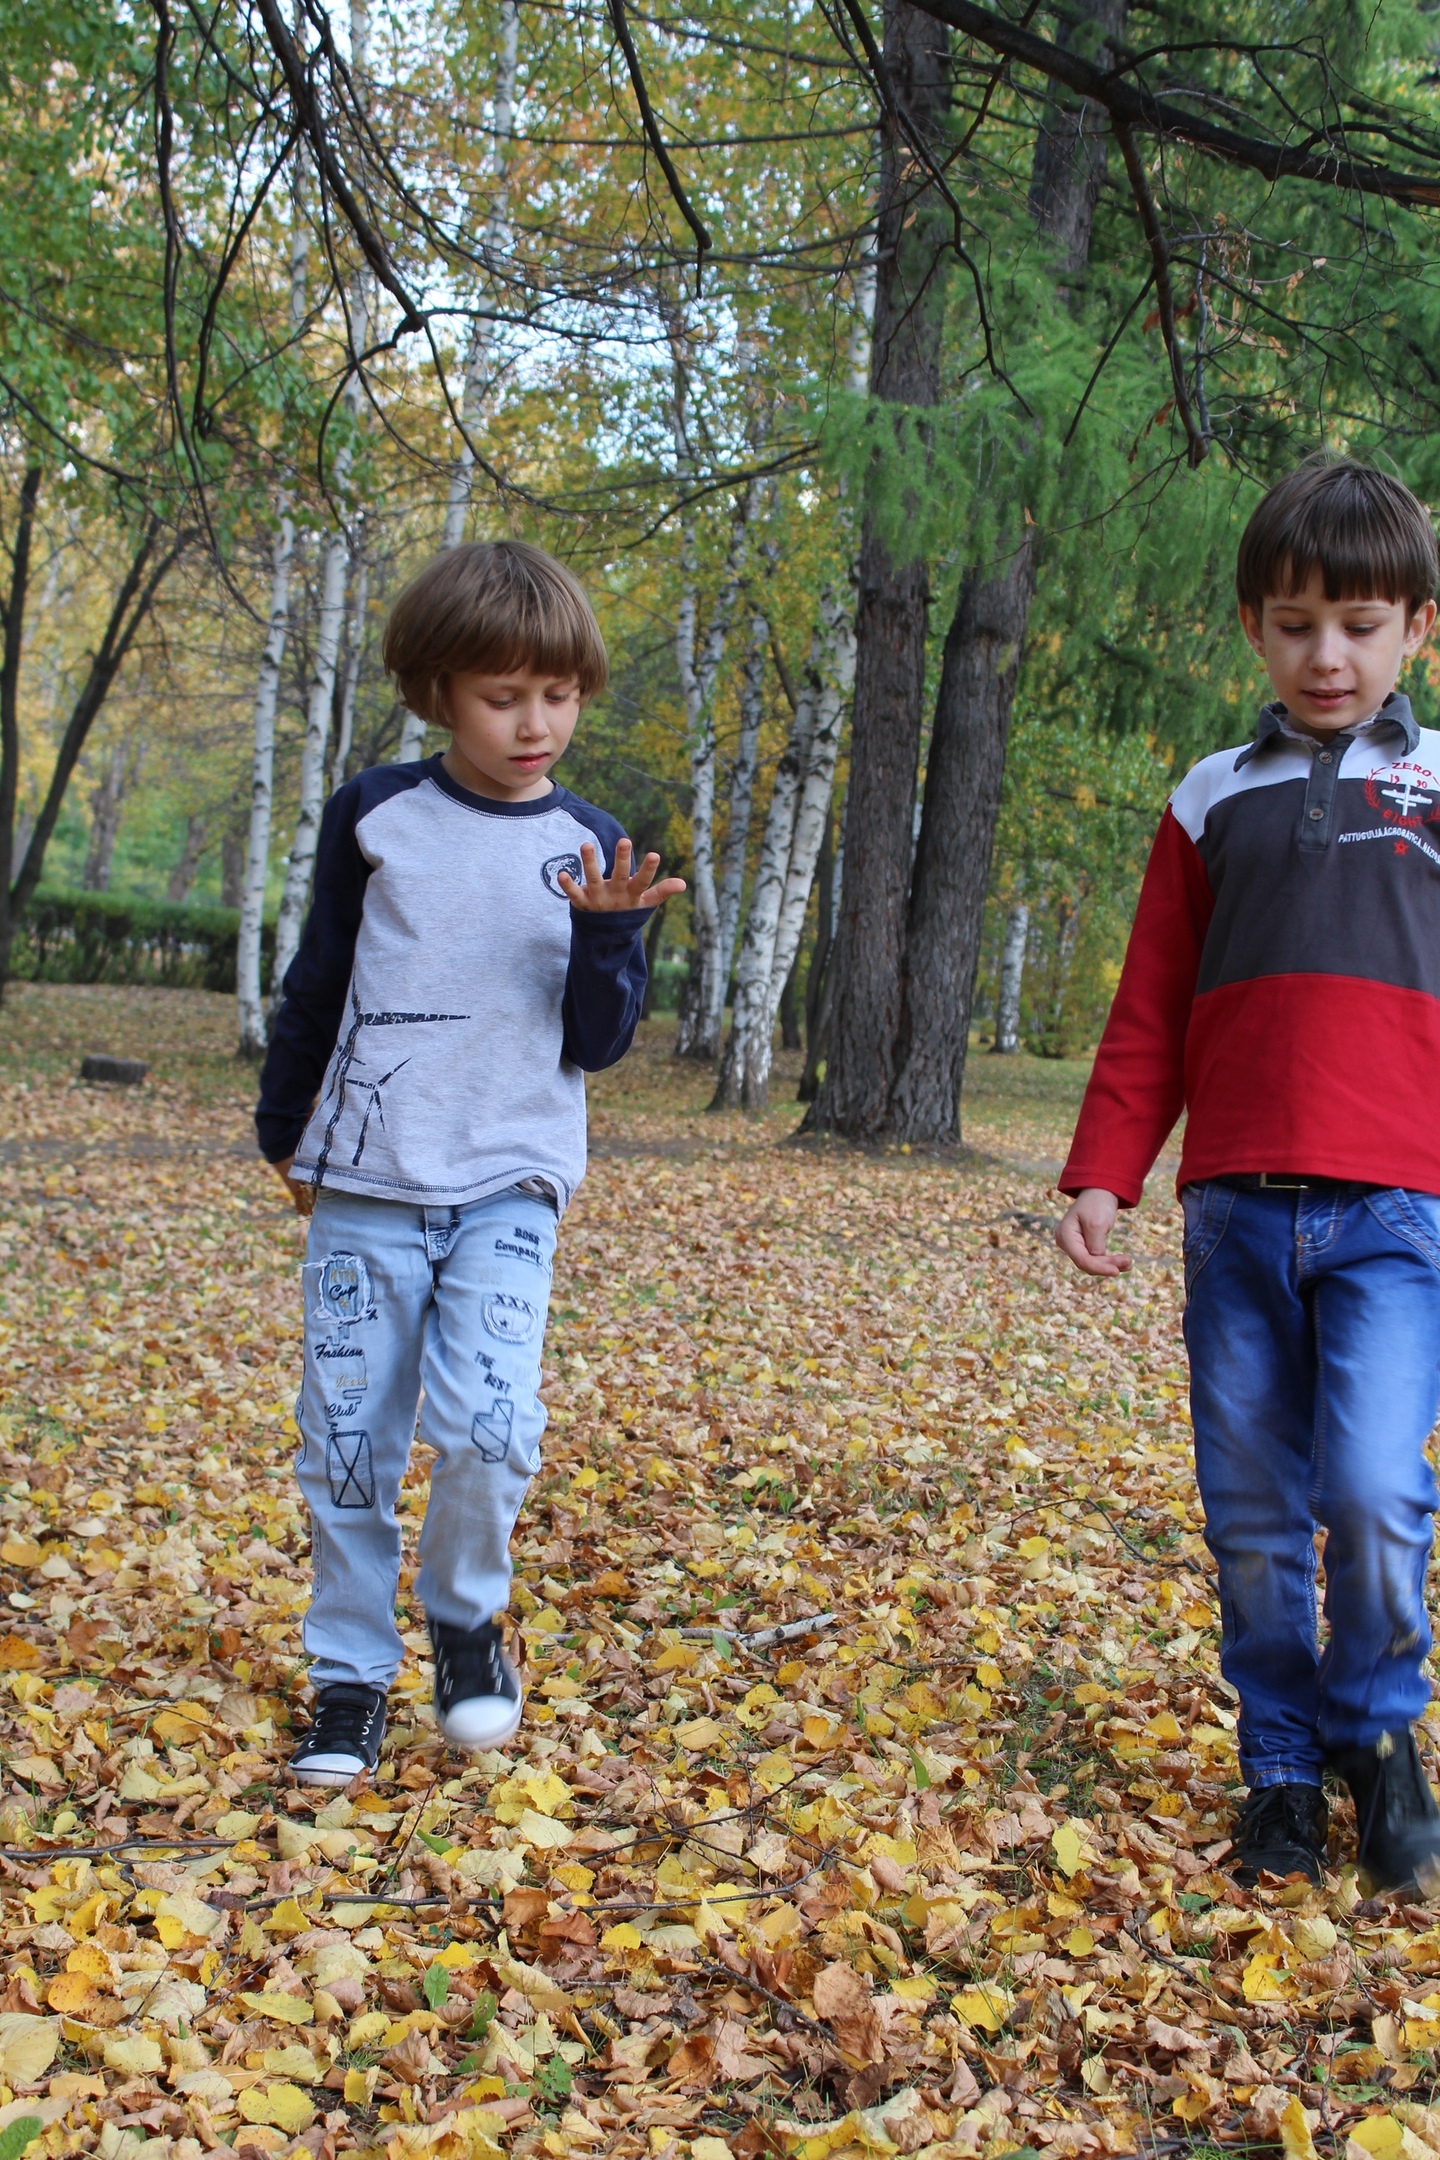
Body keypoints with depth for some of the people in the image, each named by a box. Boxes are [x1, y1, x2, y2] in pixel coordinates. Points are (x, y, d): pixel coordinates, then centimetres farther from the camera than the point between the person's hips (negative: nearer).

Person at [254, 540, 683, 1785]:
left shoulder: (591, 851, 3)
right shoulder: (376, 815, 2)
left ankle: (468, 1618, 11)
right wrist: (283, 1127, 20)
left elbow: (598, 1044, 0)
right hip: (362, 1181, 1)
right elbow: (318, 983, 13)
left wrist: (604, 932, -16)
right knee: (348, 1441, 2)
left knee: (487, 1426, -17)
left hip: (508, 1187, -1)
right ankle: (350, 1676, 21)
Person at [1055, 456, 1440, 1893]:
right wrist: (1101, 1172, 6)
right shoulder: (1215, 801, 14)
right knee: (1250, 1510, 5)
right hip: (1234, 1207, 2)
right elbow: (1150, 1014, 14)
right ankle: (1281, 1763, 24)